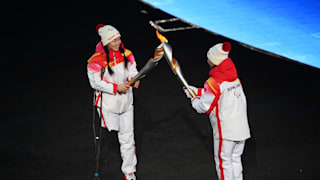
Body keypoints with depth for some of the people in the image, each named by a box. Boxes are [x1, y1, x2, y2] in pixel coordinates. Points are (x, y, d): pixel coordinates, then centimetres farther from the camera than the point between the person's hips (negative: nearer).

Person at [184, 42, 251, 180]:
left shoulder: (214, 82, -18)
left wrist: (194, 100, 3)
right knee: (235, 159, 20)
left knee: (223, 162, 7)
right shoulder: (234, 77, 7)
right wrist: (198, 92, 20)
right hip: (241, 128, 8)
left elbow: (205, 107, -18)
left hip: (225, 131, -7)